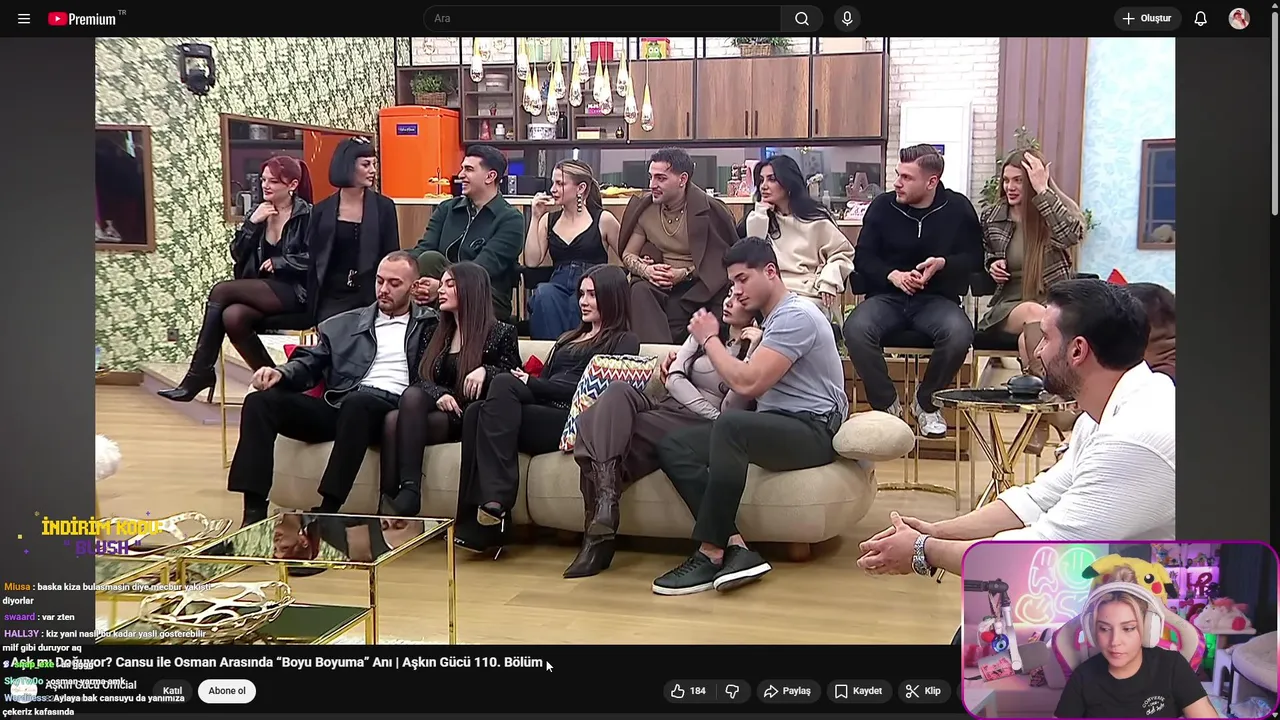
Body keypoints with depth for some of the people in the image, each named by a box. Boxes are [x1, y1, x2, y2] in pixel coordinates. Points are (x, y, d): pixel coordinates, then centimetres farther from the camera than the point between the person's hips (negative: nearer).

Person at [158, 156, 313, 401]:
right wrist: (252, 223, -4)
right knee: (233, 316, -28)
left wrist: (278, 262, -12)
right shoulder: (259, 213, 15)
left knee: (221, 290, -21)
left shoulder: (307, 215, -4)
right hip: (263, 292, 6)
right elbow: (237, 254, 9)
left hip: (294, 292, -6)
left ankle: (200, 372, -16)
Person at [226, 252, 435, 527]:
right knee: (260, 401, -15)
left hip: (391, 409, -4)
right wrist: (281, 373, -5)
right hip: (337, 408, 5)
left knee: (357, 402, -39)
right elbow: (310, 365, 15)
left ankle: (327, 512, -37)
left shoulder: (430, 324, 17)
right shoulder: (343, 325, 25)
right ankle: (254, 513, -21)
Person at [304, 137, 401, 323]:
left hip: (370, 297, -1)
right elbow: (312, 260, 7)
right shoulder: (322, 210, 5)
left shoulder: (383, 207, 2)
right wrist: (312, 304, 2)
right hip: (331, 297, 1)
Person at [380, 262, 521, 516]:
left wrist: (486, 372, -18)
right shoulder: (434, 334, 23)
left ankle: (408, 495, -43)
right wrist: (438, 394, -8)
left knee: (398, 421, -32)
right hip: (437, 411, 5)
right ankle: (389, 501, -43)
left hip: (473, 418, -4)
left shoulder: (500, 333, 7)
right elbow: (421, 378, 15)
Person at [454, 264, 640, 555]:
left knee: (504, 384, -29)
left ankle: (494, 502, -35)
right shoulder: (569, 338, 35)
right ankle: (480, 523, -33)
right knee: (476, 411, -24)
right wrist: (526, 380, -2)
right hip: (542, 413, 6)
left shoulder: (624, 342, 12)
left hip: (573, 421, -6)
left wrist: (531, 383, -7)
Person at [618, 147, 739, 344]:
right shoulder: (644, 208, 9)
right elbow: (628, 255, 13)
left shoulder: (709, 209, -5)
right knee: (639, 291, -29)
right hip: (657, 284, 3)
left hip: (696, 286, -3)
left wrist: (685, 274, -16)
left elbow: (724, 260, -5)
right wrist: (646, 270, -10)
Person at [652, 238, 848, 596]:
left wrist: (709, 339, -6)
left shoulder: (795, 315, -11)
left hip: (813, 430, -10)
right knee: (672, 446, -8)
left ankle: (711, 554, -30)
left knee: (730, 424, -39)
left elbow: (747, 383, -20)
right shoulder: (773, 318, 21)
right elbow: (753, 385, 17)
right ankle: (734, 546, -24)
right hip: (776, 427, 10)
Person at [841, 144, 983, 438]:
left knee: (959, 333, -34)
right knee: (855, 329, -32)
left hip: (937, 298, 0)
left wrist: (942, 264, -15)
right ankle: (886, 404, -8)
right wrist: (892, 275, -15)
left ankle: (926, 403, -5)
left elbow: (974, 257, 6)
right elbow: (863, 258, 5)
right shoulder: (882, 206, 3)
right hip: (887, 296, 1)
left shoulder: (958, 208, 3)